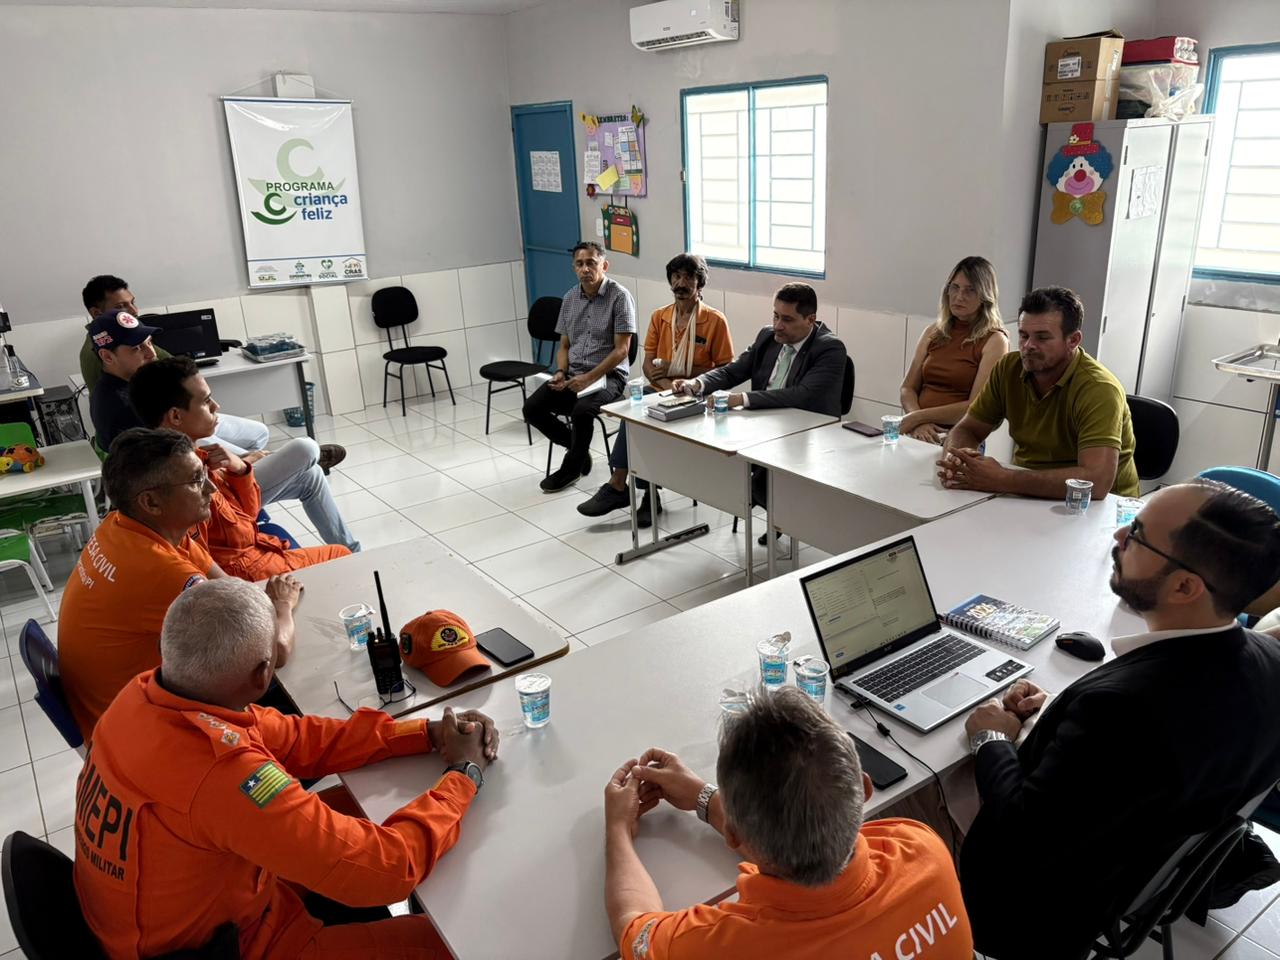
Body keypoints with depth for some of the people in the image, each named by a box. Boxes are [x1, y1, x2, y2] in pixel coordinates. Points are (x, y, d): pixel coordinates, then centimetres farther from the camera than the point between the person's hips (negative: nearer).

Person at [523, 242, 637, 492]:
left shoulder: (620, 296, -9)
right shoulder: (570, 298, 10)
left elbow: (621, 350, -13)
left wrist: (588, 378, -20)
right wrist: (561, 372, -4)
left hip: (608, 375, -6)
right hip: (572, 375, 6)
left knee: (581, 411, -33)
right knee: (532, 408, -11)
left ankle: (571, 468, -5)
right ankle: (577, 447, 12)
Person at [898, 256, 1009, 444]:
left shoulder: (995, 341, 1)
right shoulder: (933, 332, 16)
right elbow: (907, 388, 12)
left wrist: (919, 416, -8)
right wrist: (918, 424, -7)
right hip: (921, 434, 3)